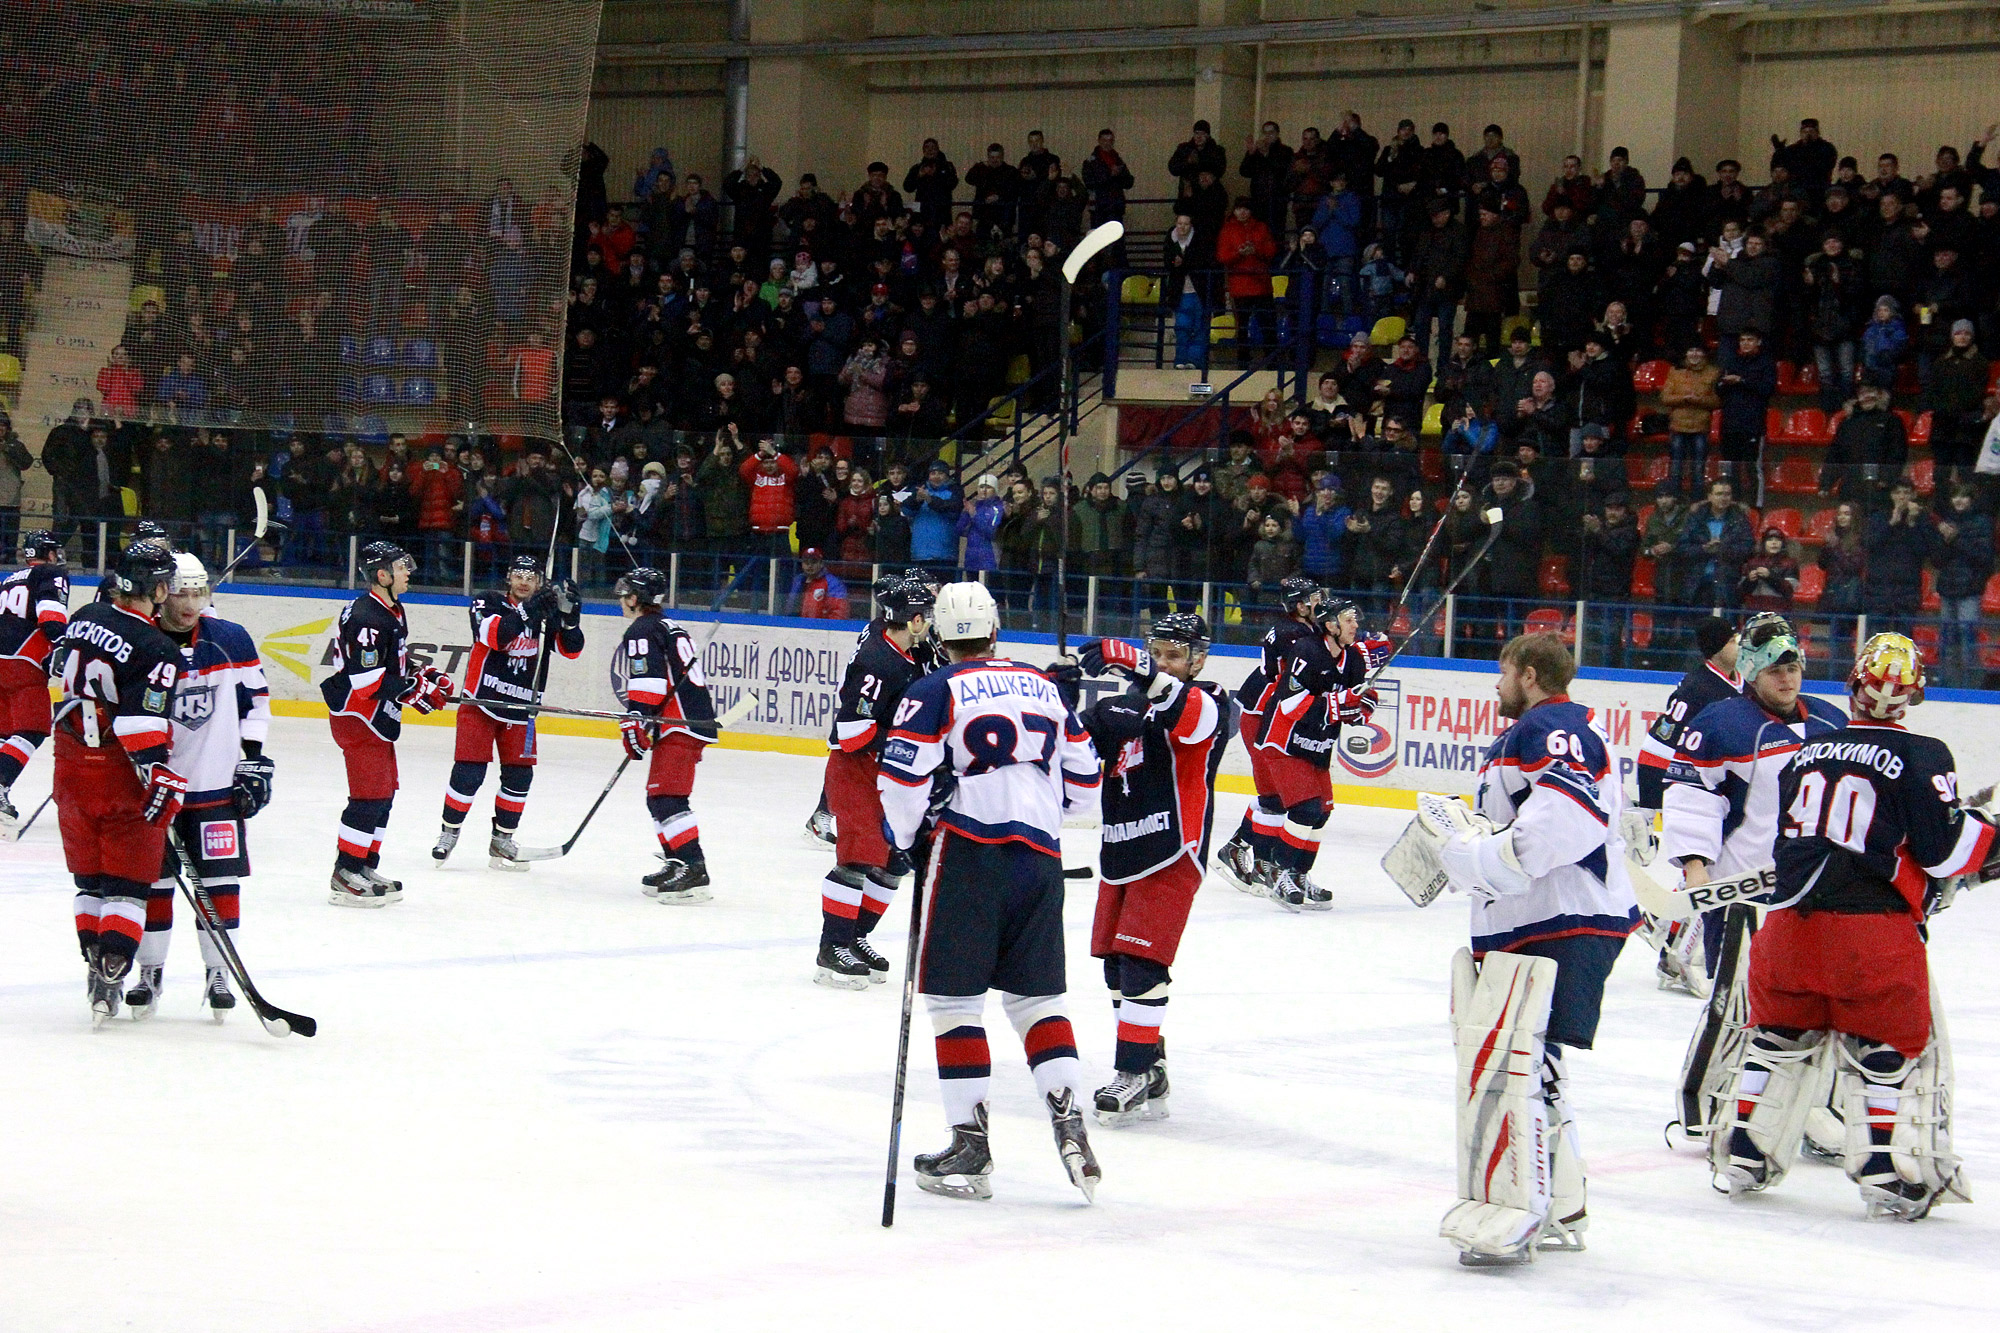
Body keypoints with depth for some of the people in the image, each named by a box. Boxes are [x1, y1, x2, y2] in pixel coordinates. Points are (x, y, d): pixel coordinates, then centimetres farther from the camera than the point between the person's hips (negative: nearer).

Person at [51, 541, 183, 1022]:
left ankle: (96, 965, 18)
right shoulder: (155, 651, -19)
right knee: (128, 882, 1)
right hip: (120, 778, -6)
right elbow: (143, 724, -25)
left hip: (71, 767, 6)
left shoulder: (84, 618, 3)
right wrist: (162, 777, -23)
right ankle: (111, 975, -8)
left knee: (90, 878, 17)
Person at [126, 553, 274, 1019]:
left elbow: (255, 697, 10)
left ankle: (218, 973, 11)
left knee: (221, 881, 1)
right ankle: (150, 972, 15)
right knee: (152, 879, 4)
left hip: (217, 785, 1)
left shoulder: (231, 640, 0)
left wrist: (254, 758, 4)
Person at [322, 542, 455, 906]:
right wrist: (418, 690, -21)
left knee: (384, 793, 14)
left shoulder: (394, 612, 13)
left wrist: (426, 675, 8)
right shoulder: (366, 617, -21)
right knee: (370, 794, -11)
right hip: (355, 716, -11)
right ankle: (345, 878, -7)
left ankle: (365, 868, 22)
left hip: (378, 717, 11)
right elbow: (367, 680, -26)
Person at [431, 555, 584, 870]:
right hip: (480, 702, -4)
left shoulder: (548, 611, 2)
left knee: (519, 775, 3)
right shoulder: (489, 602, -8)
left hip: (520, 708, 4)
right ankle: (449, 833, 9)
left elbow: (571, 650, -5)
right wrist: (527, 611, -36)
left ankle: (502, 839, 17)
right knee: (469, 772, -8)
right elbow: (493, 635, -27)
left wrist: (569, 617, -22)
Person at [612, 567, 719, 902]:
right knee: (658, 798, 17)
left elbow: (647, 680, -19)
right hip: (696, 720, 11)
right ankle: (677, 864, 20)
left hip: (679, 726, -11)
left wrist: (635, 721, -21)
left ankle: (694, 870, -25)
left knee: (666, 797, -17)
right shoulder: (668, 627, 26)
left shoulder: (642, 631, -6)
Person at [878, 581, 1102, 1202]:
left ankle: (970, 1145, -1)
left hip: (969, 850, -5)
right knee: (1040, 997, 13)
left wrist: (907, 841, 9)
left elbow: (903, 778, -8)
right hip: (1040, 857, 5)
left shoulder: (935, 692, -1)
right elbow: (1082, 776, 18)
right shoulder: (1044, 686, 14)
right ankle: (1069, 1123, 1)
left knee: (954, 999, 2)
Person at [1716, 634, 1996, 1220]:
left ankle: (1743, 1156, 23)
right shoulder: (1920, 756, -6)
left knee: (1779, 1035, 19)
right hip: (1873, 925, -5)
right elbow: (1942, 849, -9)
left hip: (1792, 913, 5)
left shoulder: (1806, 753, 11)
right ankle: (1889, 1175, 4)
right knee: (1891, 1048, 7)